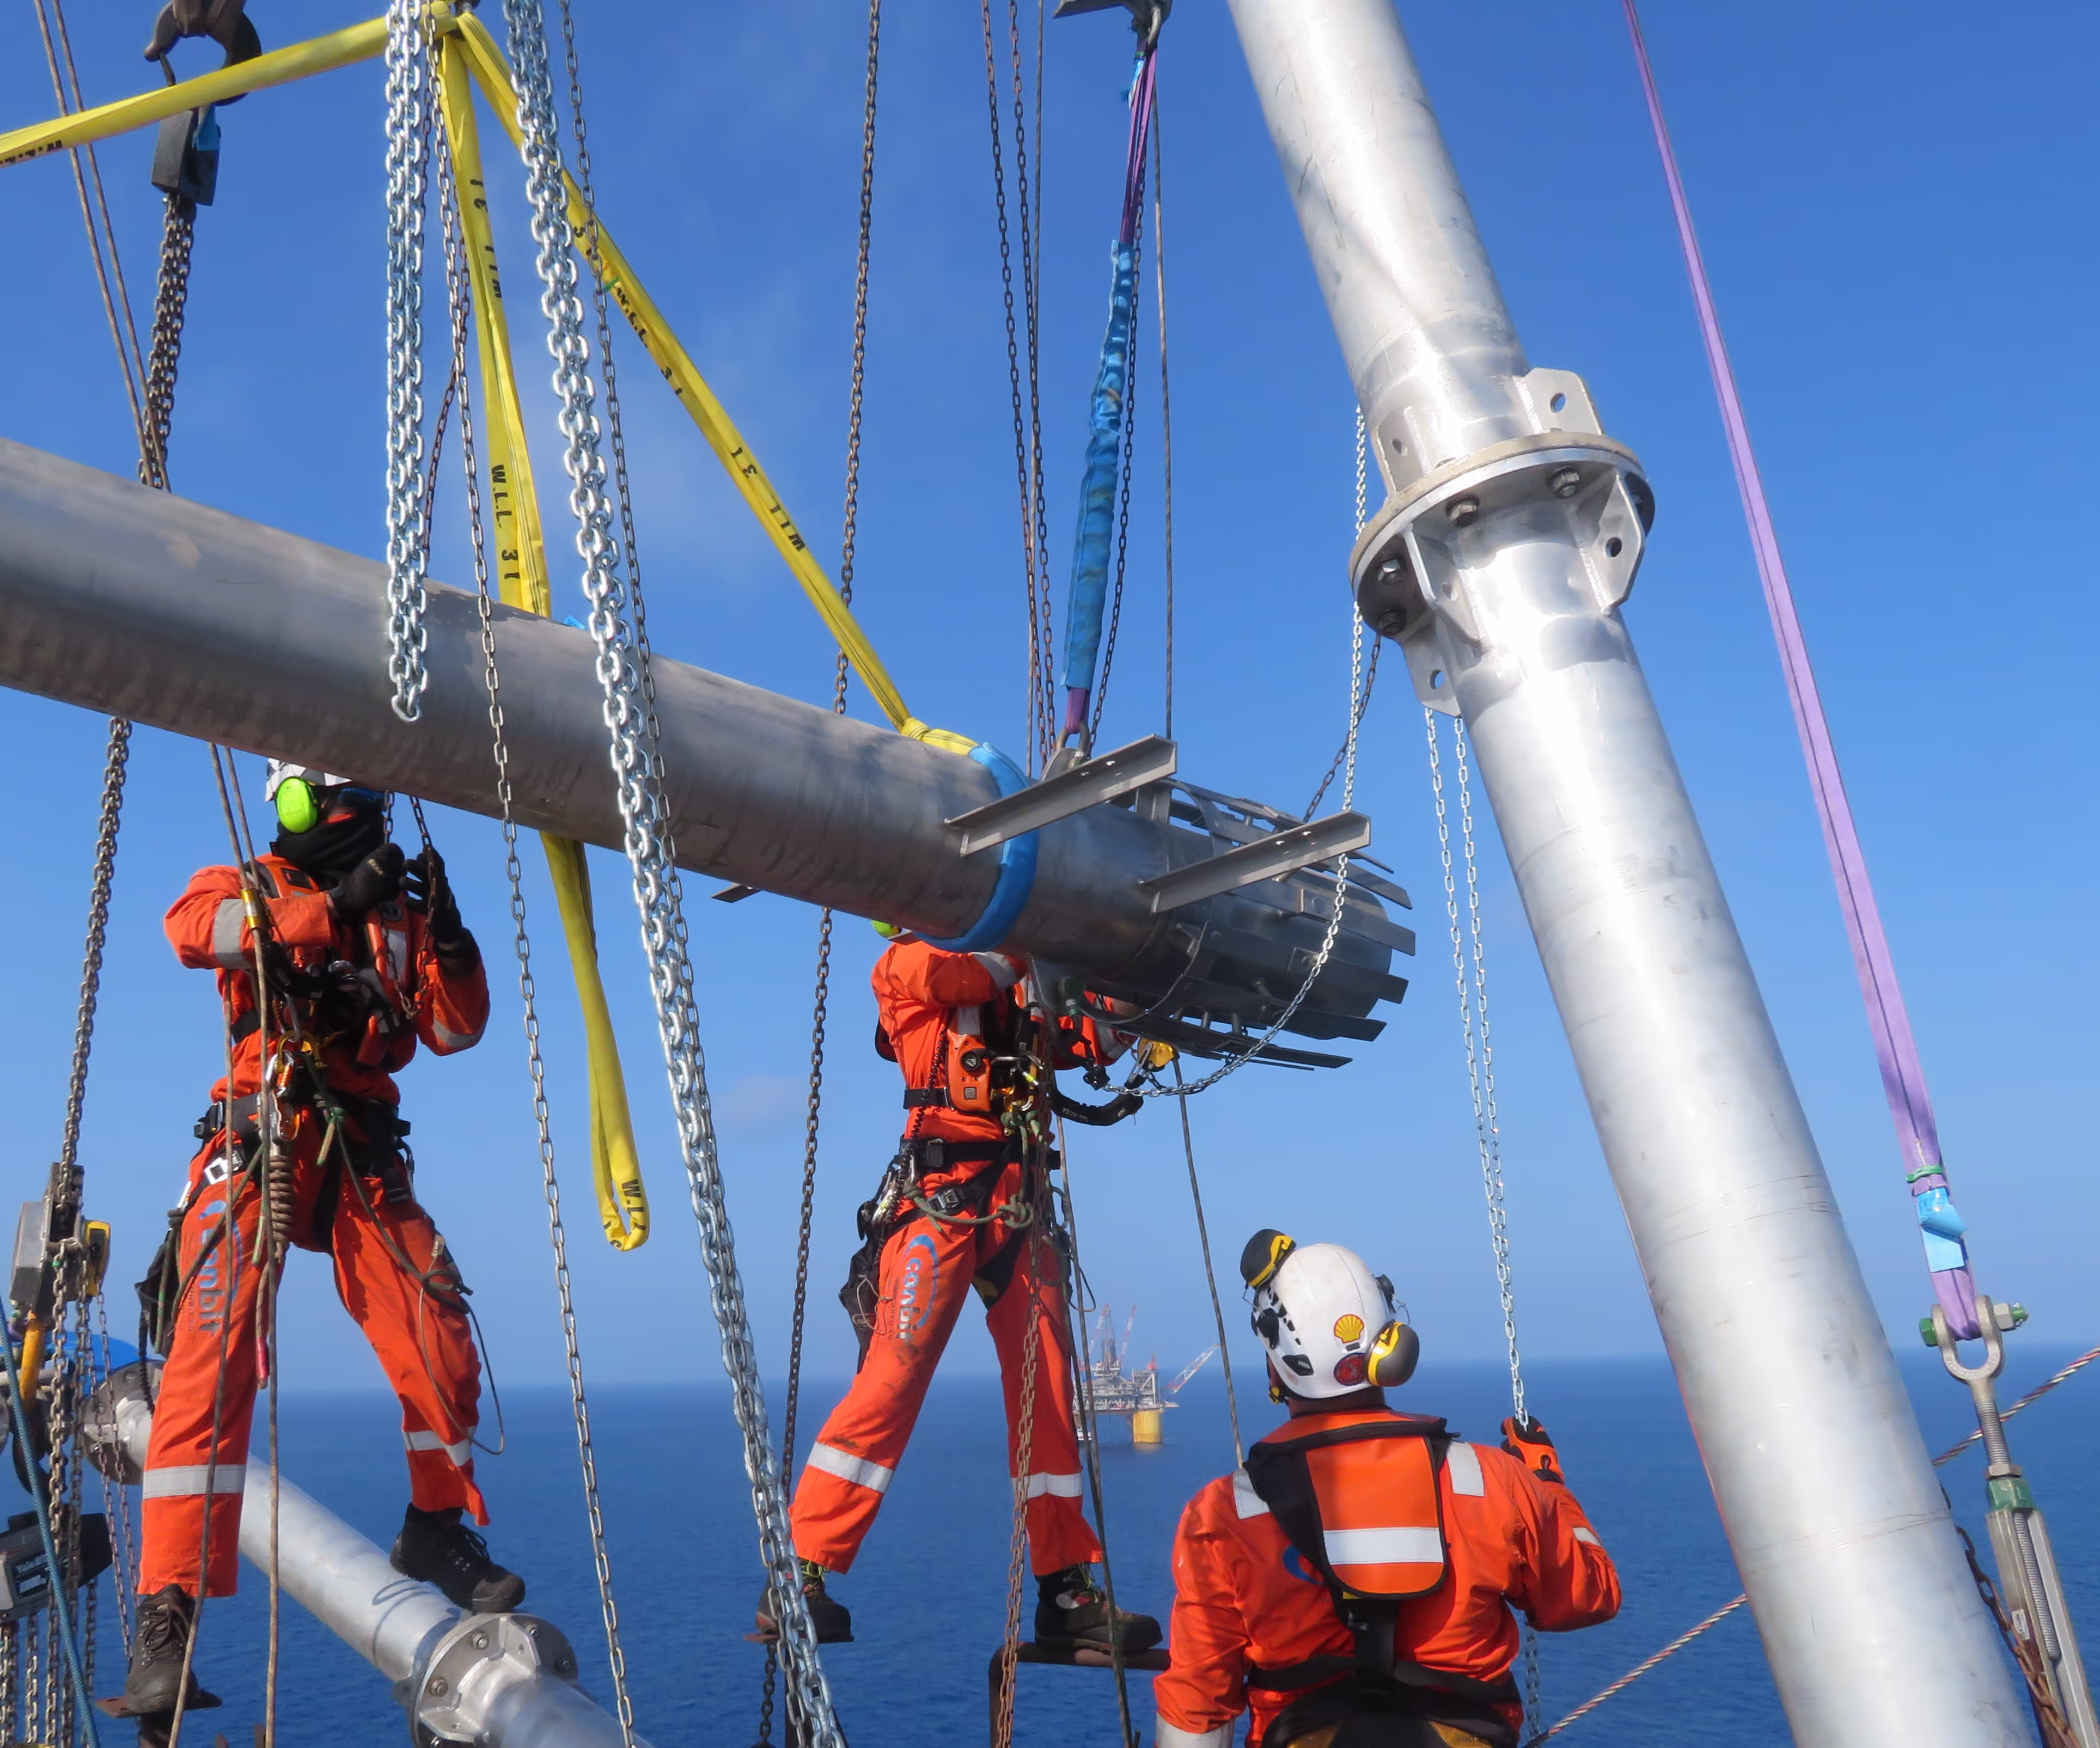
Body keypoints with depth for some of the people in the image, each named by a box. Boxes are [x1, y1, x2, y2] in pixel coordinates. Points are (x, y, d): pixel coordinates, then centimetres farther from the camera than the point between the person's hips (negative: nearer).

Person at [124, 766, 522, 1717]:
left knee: (441, 1345, -2)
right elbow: (192, 925, -19)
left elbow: (455, 1029, 7)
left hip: (363, 1160, 4)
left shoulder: (398, 911, 15)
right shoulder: (249, 884, 6)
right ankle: (166, 1616, -13)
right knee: (211, 1361, -17)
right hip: (257, 1156, -3)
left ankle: (437, 1531, 21)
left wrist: (445, 936, -9)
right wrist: (336, 904, -27)